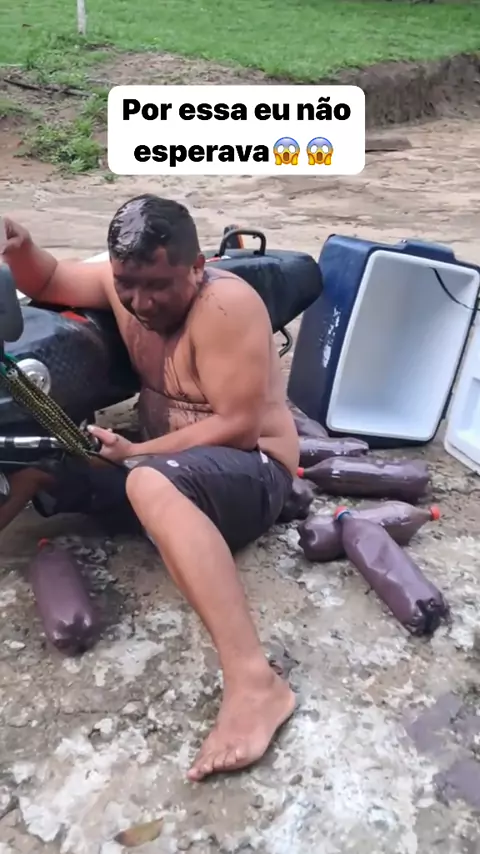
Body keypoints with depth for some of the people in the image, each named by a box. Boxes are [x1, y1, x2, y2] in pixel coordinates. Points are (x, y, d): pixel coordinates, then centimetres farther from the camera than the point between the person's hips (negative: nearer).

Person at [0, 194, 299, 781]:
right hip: (165, 459, 8)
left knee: (150, 484, -41)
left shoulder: (224, 305, -22)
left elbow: (240, 426, -24)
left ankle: (252, 680, -46)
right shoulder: (123, 280, 1)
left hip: (249, 469, -8)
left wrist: (136, 452, -22)